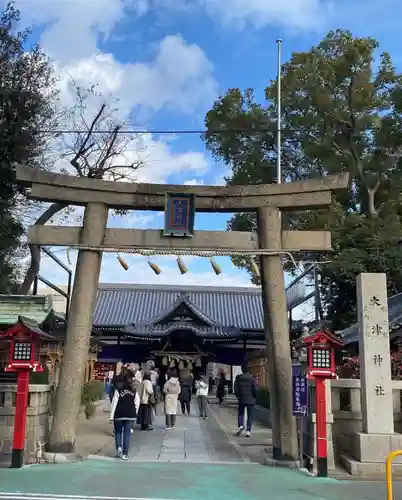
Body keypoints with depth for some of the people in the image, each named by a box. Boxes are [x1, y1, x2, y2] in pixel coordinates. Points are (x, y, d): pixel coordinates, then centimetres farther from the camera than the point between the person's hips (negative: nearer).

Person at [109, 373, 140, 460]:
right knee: (127, 433, 4)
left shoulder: (118, 391, -6)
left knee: (118, 432, 17)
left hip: (119, 415, -3)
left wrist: (111, 416, -4)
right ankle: (125, 453, 2)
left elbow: (114, 404, -7)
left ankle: (119, 447, -2)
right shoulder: (133, 391, 7)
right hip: (131, 415, 3)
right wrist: (134, 414, 14)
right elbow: (137, 403, 8)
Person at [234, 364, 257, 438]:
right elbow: (255, 388, -8)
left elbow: (236, 388, 0)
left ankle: (241, 426, -6)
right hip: (250, 399, -1)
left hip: (241, 399, 1)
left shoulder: (238, 378, -1)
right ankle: (248, 430, 2)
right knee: (250, 415, 5)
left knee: (240, 413, 15)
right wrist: (255, 397, 5)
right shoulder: (252, 378, -7)